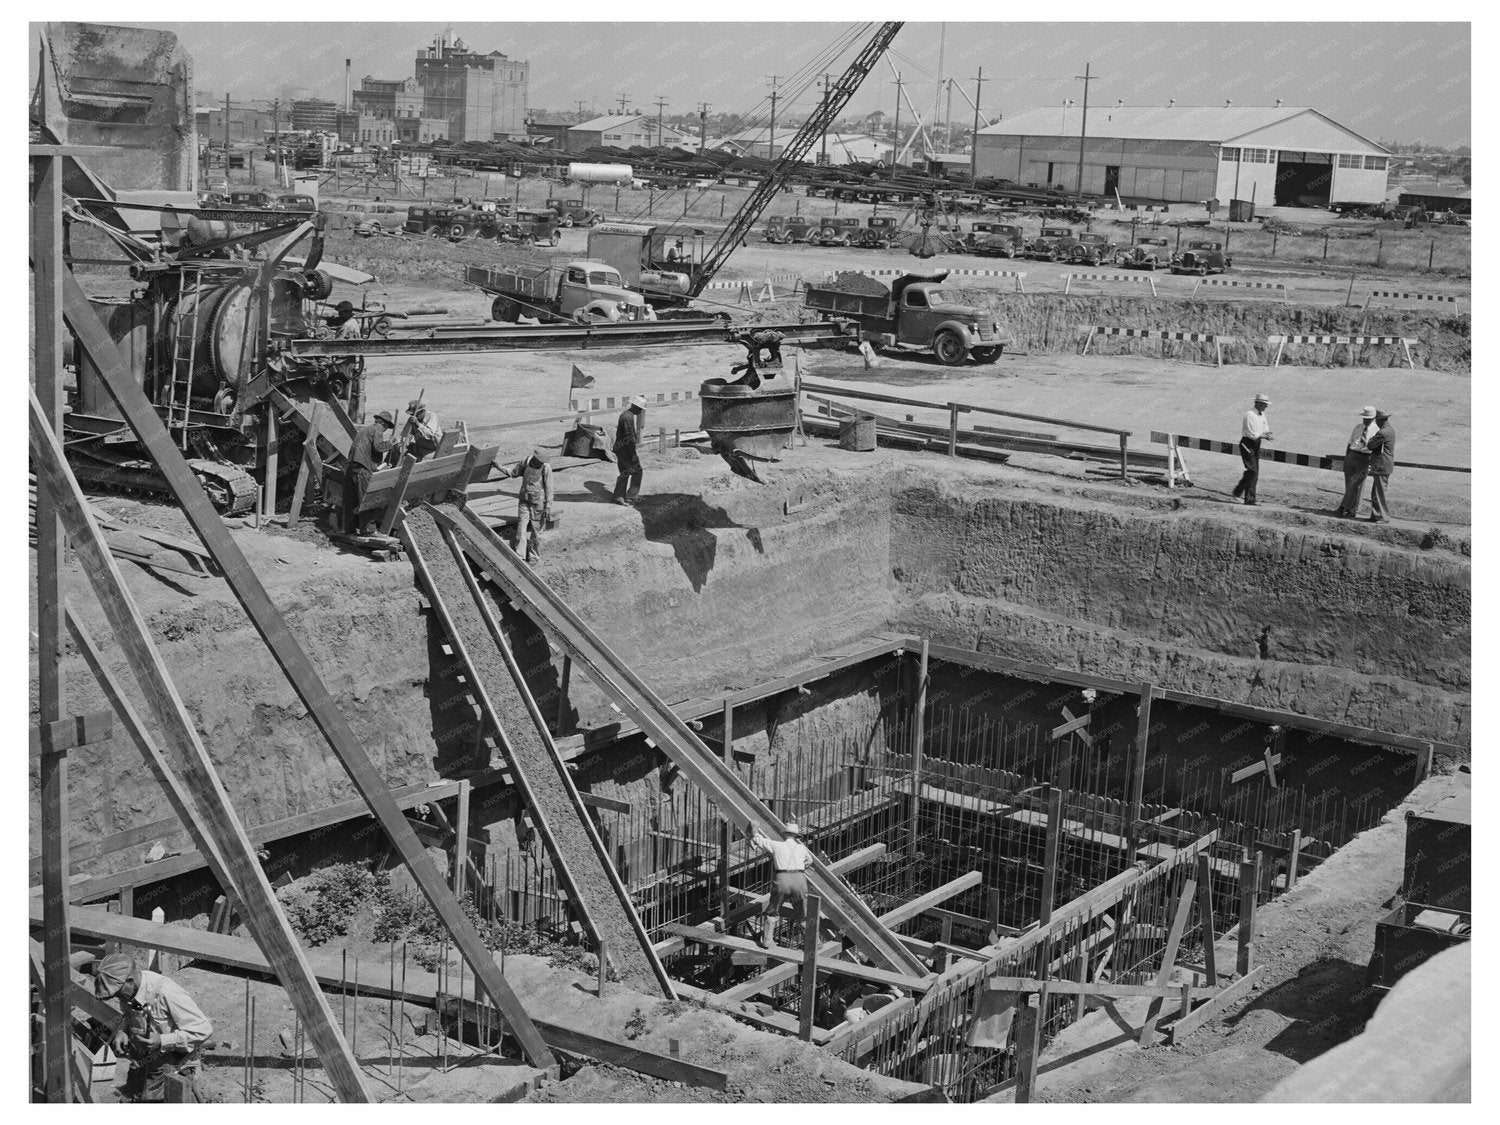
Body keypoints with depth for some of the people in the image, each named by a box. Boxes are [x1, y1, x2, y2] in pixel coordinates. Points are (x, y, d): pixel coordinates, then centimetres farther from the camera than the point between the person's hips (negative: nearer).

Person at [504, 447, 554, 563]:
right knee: (521, 529, -2)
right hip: (524, 502, 3)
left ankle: (533, 557, 21)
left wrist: (548, 507, -11)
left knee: (535, 532, 6)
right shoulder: (525, 462, -5)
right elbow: (513, 472, 14)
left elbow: (548, 489, -11)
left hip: (538, 504, -3)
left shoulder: (546, 468, -15)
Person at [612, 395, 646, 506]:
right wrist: (633, 454, -20)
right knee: (636, 472, -2)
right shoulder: (628, 417, -22)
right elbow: (630, 437, -23)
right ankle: (630, 499, 1)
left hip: (620, 448, 10)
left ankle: (619, 497, 21)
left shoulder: (625, 414, 11)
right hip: (625, 450, -10)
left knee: (624, 473, 17)